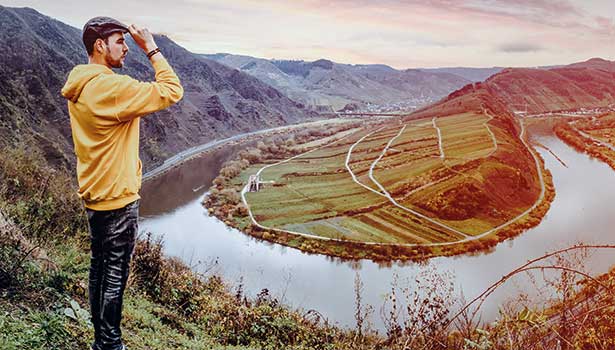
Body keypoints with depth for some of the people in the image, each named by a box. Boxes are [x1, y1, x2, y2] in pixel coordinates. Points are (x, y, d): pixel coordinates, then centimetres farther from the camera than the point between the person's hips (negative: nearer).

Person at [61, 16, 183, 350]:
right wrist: (152, 49, -16)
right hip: (118, 198, -9)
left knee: (100, 269, 19)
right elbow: (172, 92, -21)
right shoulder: (112, 88, -22)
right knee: (115, 275, 3)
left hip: (94, 195, 10)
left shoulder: (79, 88, 6)